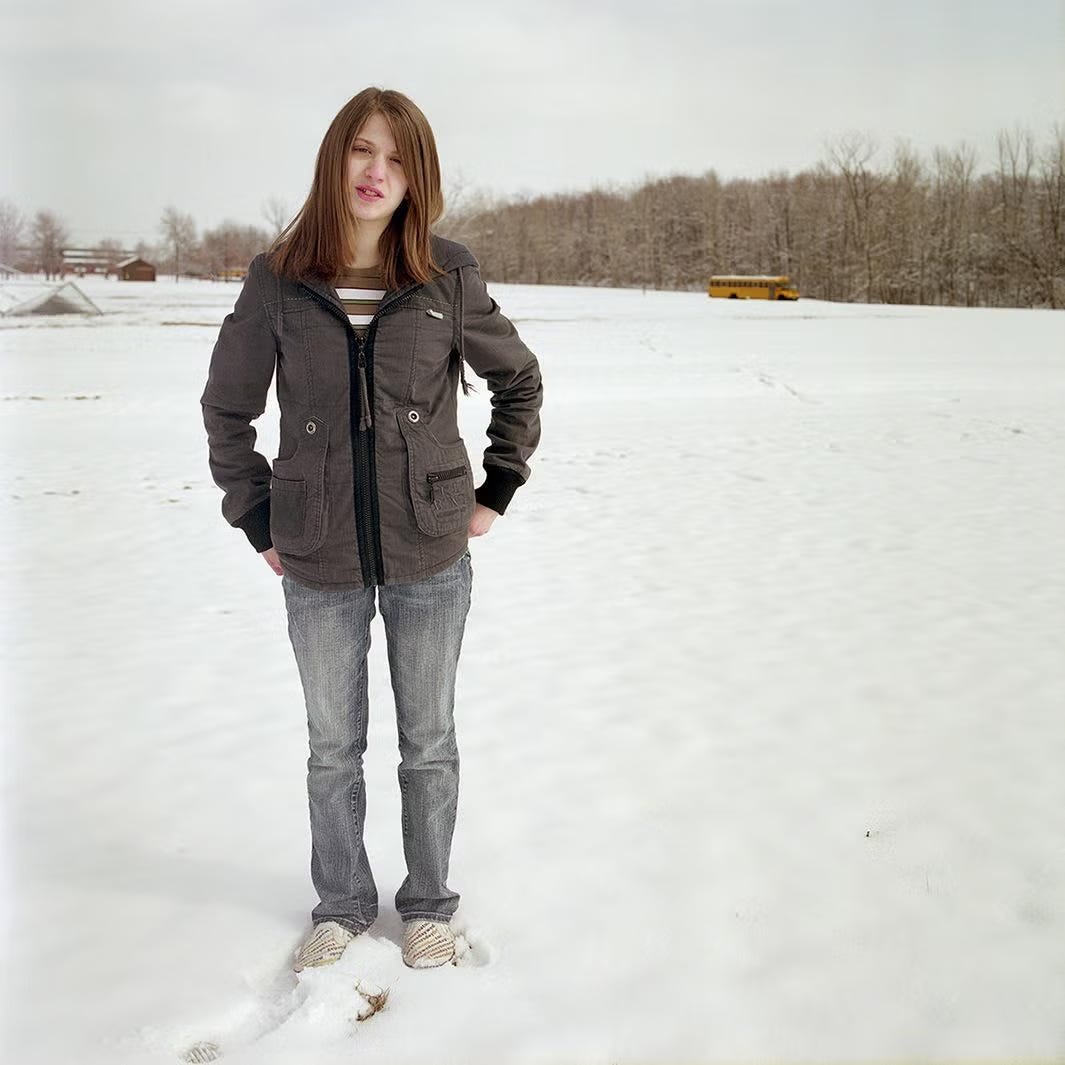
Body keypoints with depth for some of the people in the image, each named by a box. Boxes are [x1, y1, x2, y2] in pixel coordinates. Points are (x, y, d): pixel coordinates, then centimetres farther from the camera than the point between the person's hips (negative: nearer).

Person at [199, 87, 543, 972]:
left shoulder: (448, 275, -5)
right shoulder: (278, 280, -4)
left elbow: (520, 379, 8)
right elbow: (226, 408, 7)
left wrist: (498, 491, 4)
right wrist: (258, 522, 4)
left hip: (432, 556, 0)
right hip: (320, 565, 1)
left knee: (430, 742, 13)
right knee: (333, 747, 14)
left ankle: (428, 904, 33)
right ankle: (342, 904, 35)